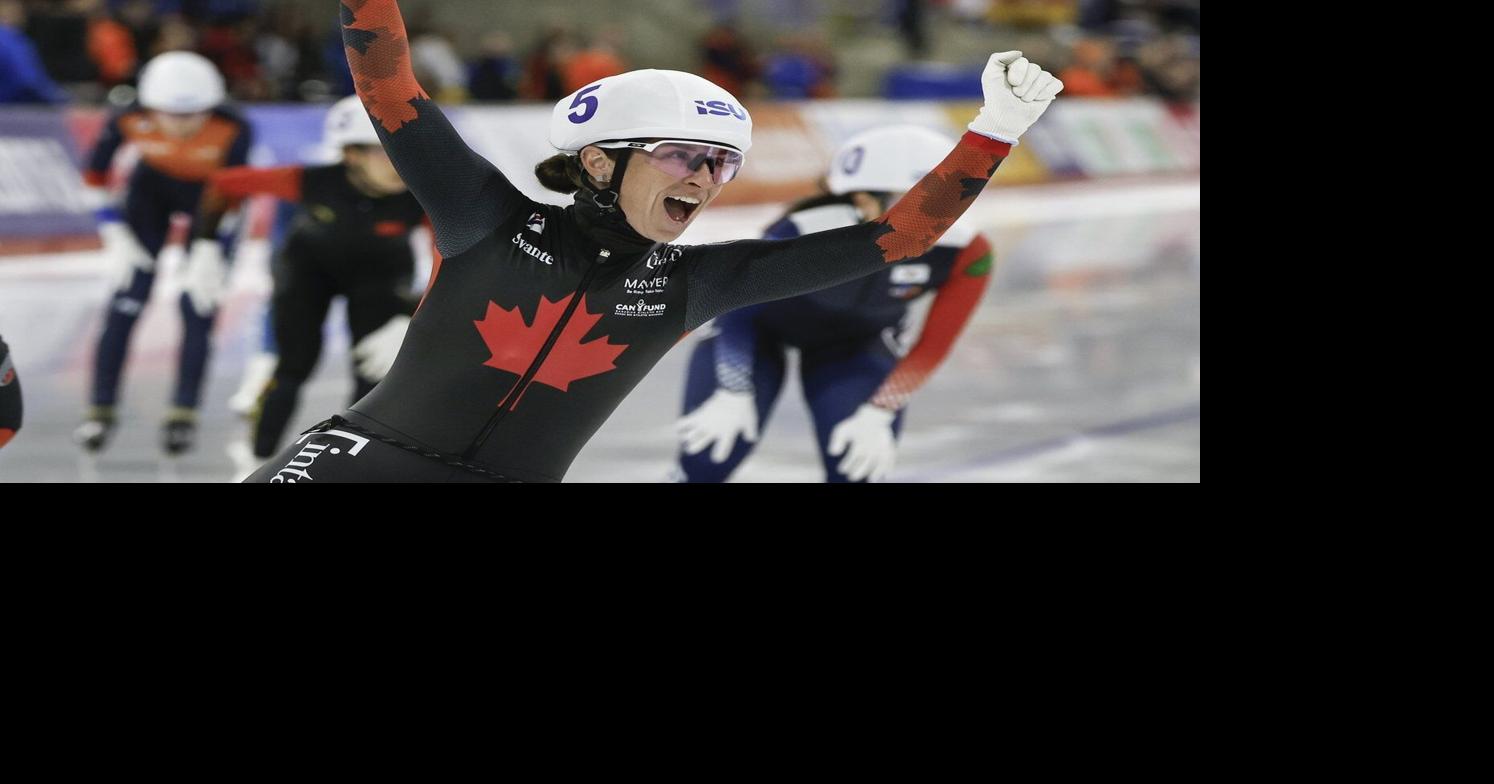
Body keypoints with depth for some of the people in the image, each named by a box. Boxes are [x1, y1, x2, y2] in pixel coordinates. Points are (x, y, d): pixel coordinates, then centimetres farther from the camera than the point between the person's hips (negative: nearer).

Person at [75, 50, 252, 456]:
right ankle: (100, 409, 3)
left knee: (198, 306, -11)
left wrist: (211, 255, -28)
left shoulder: (233, 130, -35)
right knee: (127, 302, -6)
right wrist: (115, 235, -16)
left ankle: (184, 413, 2)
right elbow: (96, 175, -13)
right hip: (152, 189, 1)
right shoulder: (130, 121, -30)